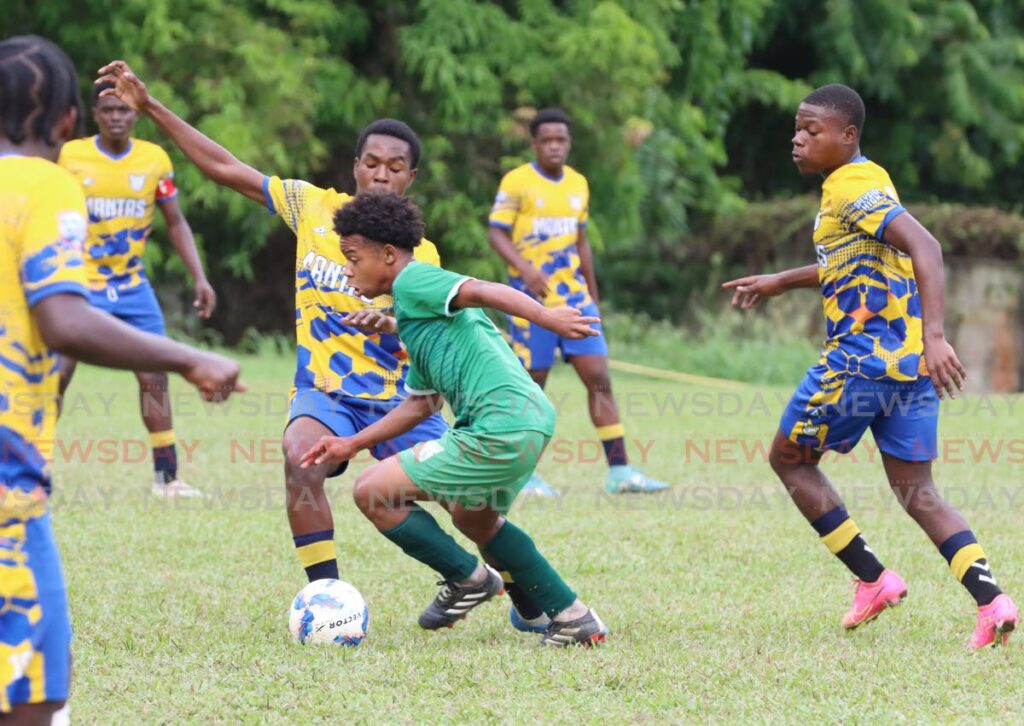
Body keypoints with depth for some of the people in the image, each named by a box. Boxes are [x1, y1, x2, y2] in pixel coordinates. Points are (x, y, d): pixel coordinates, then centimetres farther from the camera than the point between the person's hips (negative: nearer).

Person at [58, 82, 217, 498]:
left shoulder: (155, 159, 0)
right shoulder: (70, 157, -6)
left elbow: (176, 223, 7)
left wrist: (199, 277, -1)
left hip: (132, 285, 3)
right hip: (79, 285, -3)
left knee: (154, 376, 1)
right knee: (57, 375, -10)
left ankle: (166, 475, 11)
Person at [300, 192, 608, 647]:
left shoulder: (413, 280, -3)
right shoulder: (411, 317, 25)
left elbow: (482, 292, -21)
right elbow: (421, 403, 31)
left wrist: (546, 317, -36)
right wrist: (355, 443, 30)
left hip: (500, 429, -11)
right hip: (532, 419, 11)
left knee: (372, 492, -4)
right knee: (473, 518, 34)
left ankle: (469, 579, 10)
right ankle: (573, 618, 30)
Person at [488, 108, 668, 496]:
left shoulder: (578, 184, 11)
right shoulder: (517, 182, -6)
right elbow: (496, 233, -11)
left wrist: (593, 297, 19)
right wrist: (525, 268, -27)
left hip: (575, 295, 5)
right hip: (533, 298, -5)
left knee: (599, 378, -3)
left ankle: (619, 471, -3)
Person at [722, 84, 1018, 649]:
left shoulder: (852, 189, -13)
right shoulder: (865, 182, 17)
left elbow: (924, 246, -27)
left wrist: (934, 336, -37)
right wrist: (781, 281, 39)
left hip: (864, 355, -9)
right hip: (908, 361, 9)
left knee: (789, 458, 10)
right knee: (916, 493, 8)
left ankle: (873, 579, 6)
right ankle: (991, 600, -10)